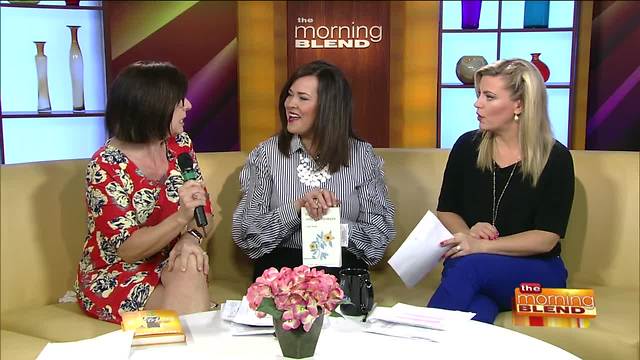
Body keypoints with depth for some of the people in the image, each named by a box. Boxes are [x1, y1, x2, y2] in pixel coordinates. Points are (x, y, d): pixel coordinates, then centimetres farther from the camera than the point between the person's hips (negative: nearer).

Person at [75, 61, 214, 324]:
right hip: (113, 278, -4)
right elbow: (127, 249, -20)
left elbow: (202, 207, 1)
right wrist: (182, 217, -34)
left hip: (167, 266, 5)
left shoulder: (180, 143, -2)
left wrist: (190, 237, -22)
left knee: (190, 268, -29)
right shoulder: (105, 167, -19)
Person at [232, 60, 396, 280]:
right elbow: (243, 233, -2)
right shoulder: (266, 154, 3)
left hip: (343, 270, 1)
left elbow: (381, 234, 1)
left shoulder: (362, 156, 3)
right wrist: (295, 208, -16)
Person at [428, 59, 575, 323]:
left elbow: (546, 238, -9)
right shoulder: (467, 146, 5)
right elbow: (446, 211, 11)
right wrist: (468, 233, -12)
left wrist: (482, 246, -22)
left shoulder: (556, 158, -4)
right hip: (469, 270, 1)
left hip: (536, 272, -1)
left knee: (470, 265, -35)